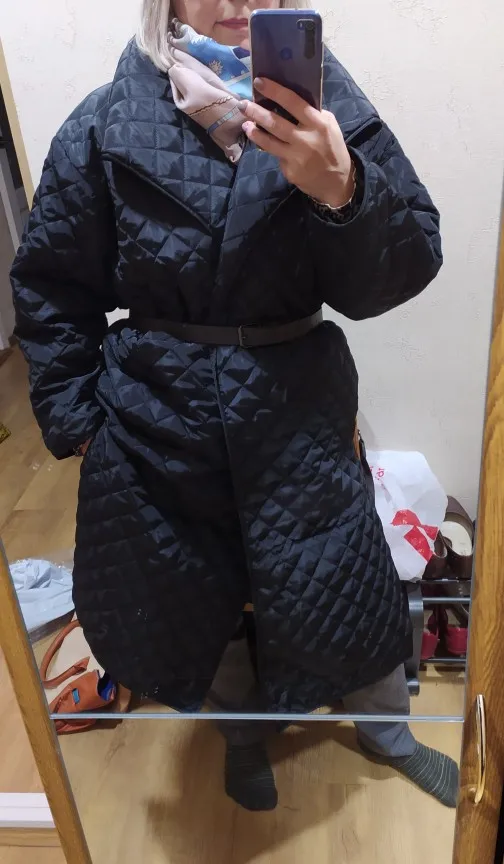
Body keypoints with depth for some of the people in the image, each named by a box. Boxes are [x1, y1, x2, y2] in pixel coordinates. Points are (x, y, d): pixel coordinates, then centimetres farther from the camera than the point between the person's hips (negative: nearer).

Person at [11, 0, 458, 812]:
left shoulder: (324, 104, -4)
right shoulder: (107, 124, -4)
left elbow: (403, 271, -10)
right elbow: (50, 286, 3)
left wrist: (342, 190, -28)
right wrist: (73, 418, -1)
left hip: (298, 411, 0)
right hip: (155, 424, 1)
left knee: (344, 589, 11)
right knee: (195, 600, 18)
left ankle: (387, 730, 47)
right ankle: (244, 731, 53)